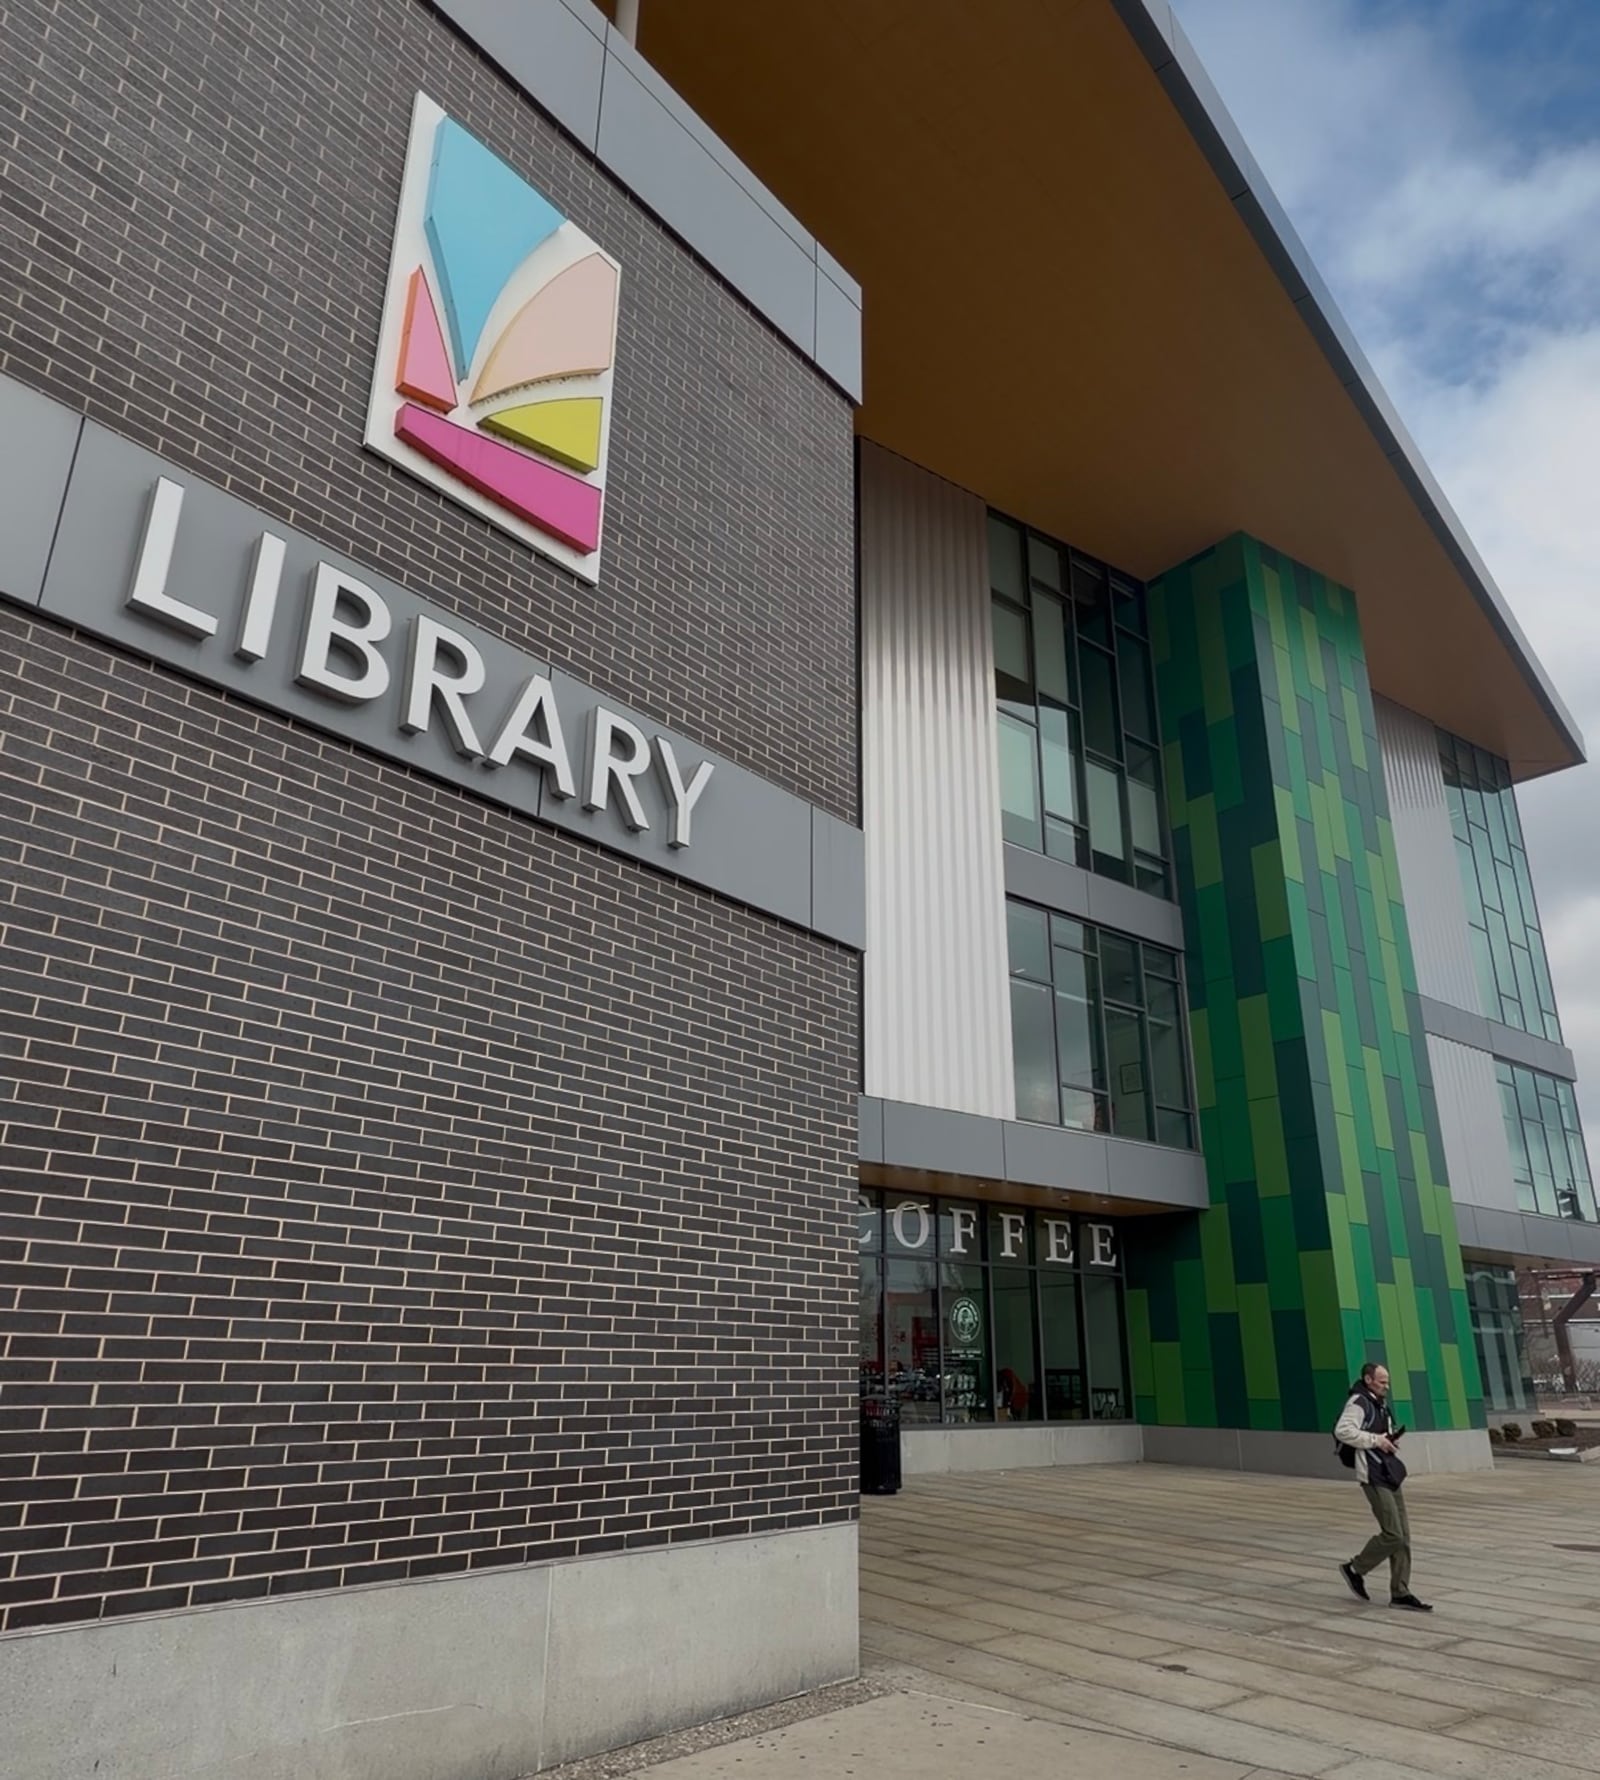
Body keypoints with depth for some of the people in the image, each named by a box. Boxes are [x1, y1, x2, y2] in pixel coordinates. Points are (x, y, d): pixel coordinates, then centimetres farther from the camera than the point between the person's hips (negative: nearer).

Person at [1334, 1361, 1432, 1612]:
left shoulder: (1379, 1403, 15)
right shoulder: (1359, 1403, -14)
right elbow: (1342, 1431, -27)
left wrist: (1389, 1439, 7)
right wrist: (1375, 1440, -21)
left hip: (1389, 1474, 9)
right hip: (1373, 1476, -9)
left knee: (1403, 1535, 7)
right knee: (1393, 1535, -9)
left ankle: (1400, 1593, 14)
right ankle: (1355, 1569, 10)